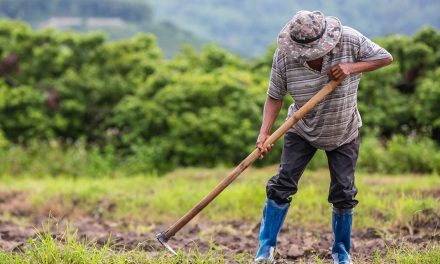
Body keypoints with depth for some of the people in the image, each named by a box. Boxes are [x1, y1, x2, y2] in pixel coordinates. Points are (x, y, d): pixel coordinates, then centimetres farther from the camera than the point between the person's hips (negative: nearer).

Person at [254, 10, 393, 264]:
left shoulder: (350, 40, -23)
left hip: (344, 134, 0)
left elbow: (386, 57, -14)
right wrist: (265, 133, -26)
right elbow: (275, 96, -14)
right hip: (302, 131, 0)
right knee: (282, 185, -7)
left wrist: (351, 67, -29)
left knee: (343, 193, 3)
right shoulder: (284, 56, -22)